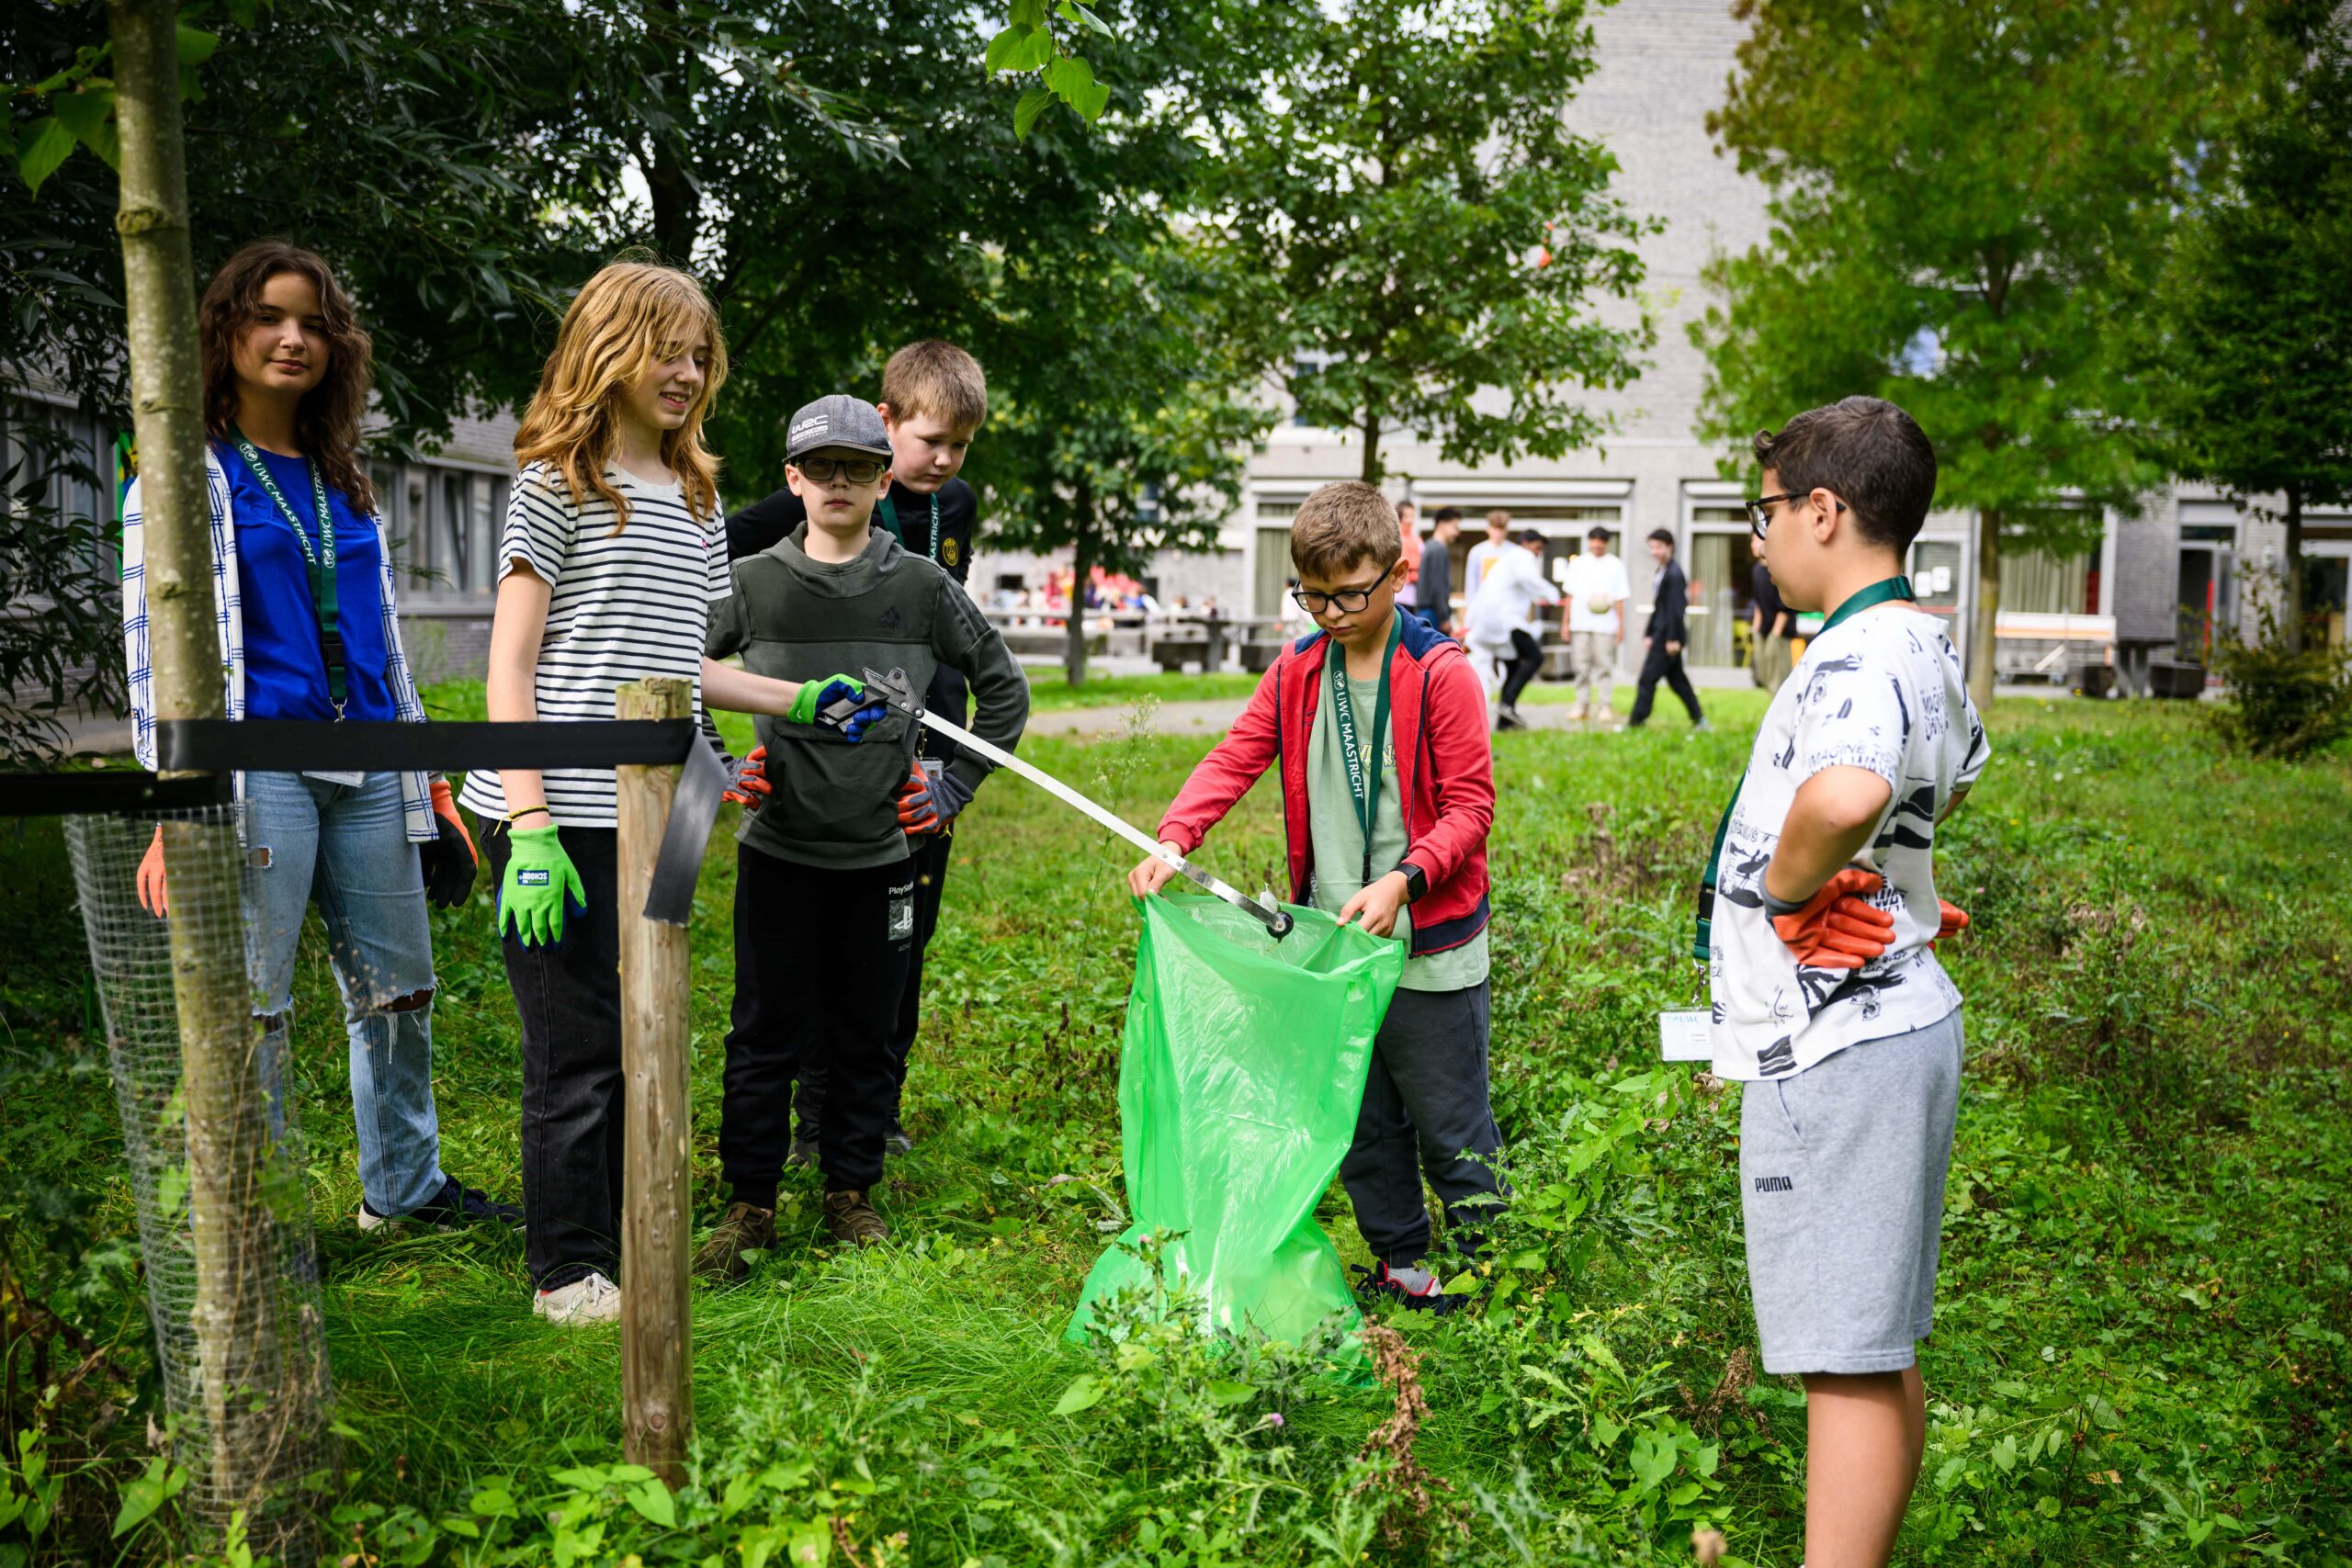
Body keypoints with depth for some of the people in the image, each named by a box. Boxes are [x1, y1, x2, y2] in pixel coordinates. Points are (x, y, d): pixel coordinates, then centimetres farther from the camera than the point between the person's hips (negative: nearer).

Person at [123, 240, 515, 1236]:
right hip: (257, 765, -6)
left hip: (366, 770, 6)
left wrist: (429, 785, 18)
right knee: (250, 1010, -4)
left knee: (396, 989, 11)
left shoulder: (344, 480, 18)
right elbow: (155, 641, -4)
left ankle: (403, 1184, 25)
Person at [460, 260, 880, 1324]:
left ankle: (628, 1249, 27)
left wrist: (797, 700, 12)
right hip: (563, 815, -6)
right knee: (577, 1047, 1)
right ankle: (568, 1271, 15)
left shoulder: (697, 498, 16)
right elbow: (510, 664, -9)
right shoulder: (557, 483, -4)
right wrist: (529, 825, -16)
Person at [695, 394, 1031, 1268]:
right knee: (765, 1036, 4)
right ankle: (750, 1204, 16)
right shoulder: (751, 584, 0)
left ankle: (851, 1192, 25)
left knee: (868, 1035, 10)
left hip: (881, 853, 1)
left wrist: (957, 785, 5)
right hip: (777, 851, -1)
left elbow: (1004, 689, 11)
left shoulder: (923, 587, 2)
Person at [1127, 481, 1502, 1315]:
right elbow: (1234, 759, 1)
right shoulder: (1296, 672, 5)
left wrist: (1404, 879, -26)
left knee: (1451, 1125, 5)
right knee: (1361, 1122, 17)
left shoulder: (1440, 673, -11)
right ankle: (1400, 1265, 33)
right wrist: (1173, 840, -16)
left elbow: (1470, 804, -12)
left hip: (1429, 946, -5)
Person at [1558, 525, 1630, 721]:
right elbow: (1570, 595, 11)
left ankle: (1603, 706, 3)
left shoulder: (1615, 565, 5)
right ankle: (1583, 705, 11)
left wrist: (1621, 625, -2)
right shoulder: (1578, 564, 10)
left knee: (1604, 665, -3)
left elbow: (1620, 599, 3)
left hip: (1605, 624, -2)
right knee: (1581, 666, 3)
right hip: (1580, 623, 2)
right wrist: (1565, 622, 7)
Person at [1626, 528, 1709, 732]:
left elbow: (1676, 609, -19)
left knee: (1648, 677, -6)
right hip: (1661, 632, 10)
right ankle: (1699, 719, 18)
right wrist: (1650, 633, 20)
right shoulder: (1661, 573, 15)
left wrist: (1673, 639, -22)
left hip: (1669, 634, -10)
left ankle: (1636, 721, -2)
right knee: (1676, 678, 13)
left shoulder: (1674, 574, -15)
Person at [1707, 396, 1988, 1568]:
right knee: (1882, 1356, 18)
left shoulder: (1863, 656, -19)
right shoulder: (1925, 648, 13)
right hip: (1876, 1026, 10)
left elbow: (1842, 794, -43)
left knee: (1847, 1361, -6)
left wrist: (1786, 885, -23)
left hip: (1836, 1046, -10)